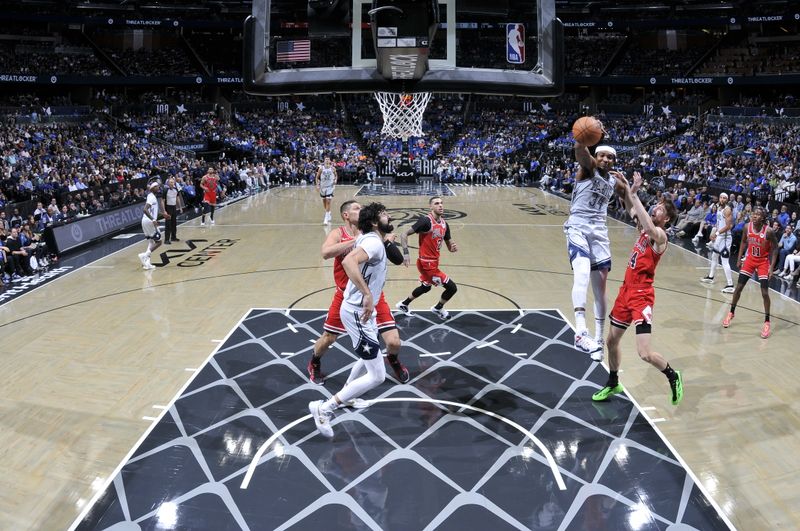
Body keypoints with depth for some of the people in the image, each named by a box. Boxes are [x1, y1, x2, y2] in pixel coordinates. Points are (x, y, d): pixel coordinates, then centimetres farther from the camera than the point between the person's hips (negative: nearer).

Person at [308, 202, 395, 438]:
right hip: (358, 312, -11)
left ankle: (345, 398, 48)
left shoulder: (372, 240, 10)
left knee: (369, 358, 31)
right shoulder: (374, 242, -20)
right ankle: (324, 409, -3)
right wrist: (367, 294, -41)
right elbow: (349, 261, -39)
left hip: (362, 310, 11)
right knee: (377, 375, -9)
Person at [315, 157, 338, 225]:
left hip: (330, 186, -2)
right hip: (323, 186, 2)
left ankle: (326, 219, -12)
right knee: (324, 201, 15)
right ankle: (328, 213, 41)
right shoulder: (321, 169, -6)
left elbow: (335, 175, 13)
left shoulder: (333, 168, -5)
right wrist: (317, 185, -5)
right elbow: (317, 177, 2)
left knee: (328, 202, -12)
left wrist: (335, 180, -5)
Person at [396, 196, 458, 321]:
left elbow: (449, 246, 11)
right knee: (452, 288, -5)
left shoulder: (444, 224, 4)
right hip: (427, 263, -9)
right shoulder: (426, 221, -20)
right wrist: (406, 253, -29)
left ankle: (403, 305, 49)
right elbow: (404, 234, -20)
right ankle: (438, 309, 21)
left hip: (433, 262, 9)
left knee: (425, 287, 30)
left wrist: (453, 247, -12)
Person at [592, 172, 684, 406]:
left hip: (642, 294, -8)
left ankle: (673, 377, 15)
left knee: (645, 353, -13)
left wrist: (633, 194, -33)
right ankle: (613, 384, 35)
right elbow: (632, 209, 14)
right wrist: (625, 188, -6)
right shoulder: (644, 228, 8)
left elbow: (648, 226, -36)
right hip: (626, 290, 8)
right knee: (612, 341, 17)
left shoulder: (660, 236, -15)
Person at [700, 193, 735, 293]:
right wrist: (714, 233, 14)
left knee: (725, 262, -14)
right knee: (714, 256, 25)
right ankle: (710, 277, 44)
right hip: (718, 237, 10)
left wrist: (717, 233, -27)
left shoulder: (727, 210, -16)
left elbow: (728, 226, -23)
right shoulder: (718, 208, 11)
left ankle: (730, 286, -16)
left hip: (725, 238, -10)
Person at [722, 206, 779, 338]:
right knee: (738, 287, 6)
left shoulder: (769, 231, -23)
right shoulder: (748, 227, -12)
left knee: (765, 293, -7)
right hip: (750, 260, 4)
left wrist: (772, 267, -17)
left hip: (763, 262, -4)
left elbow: (775, 249, -13)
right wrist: (739, 258, 4)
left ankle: (767, 322, 6)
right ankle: (731, 313, 24)